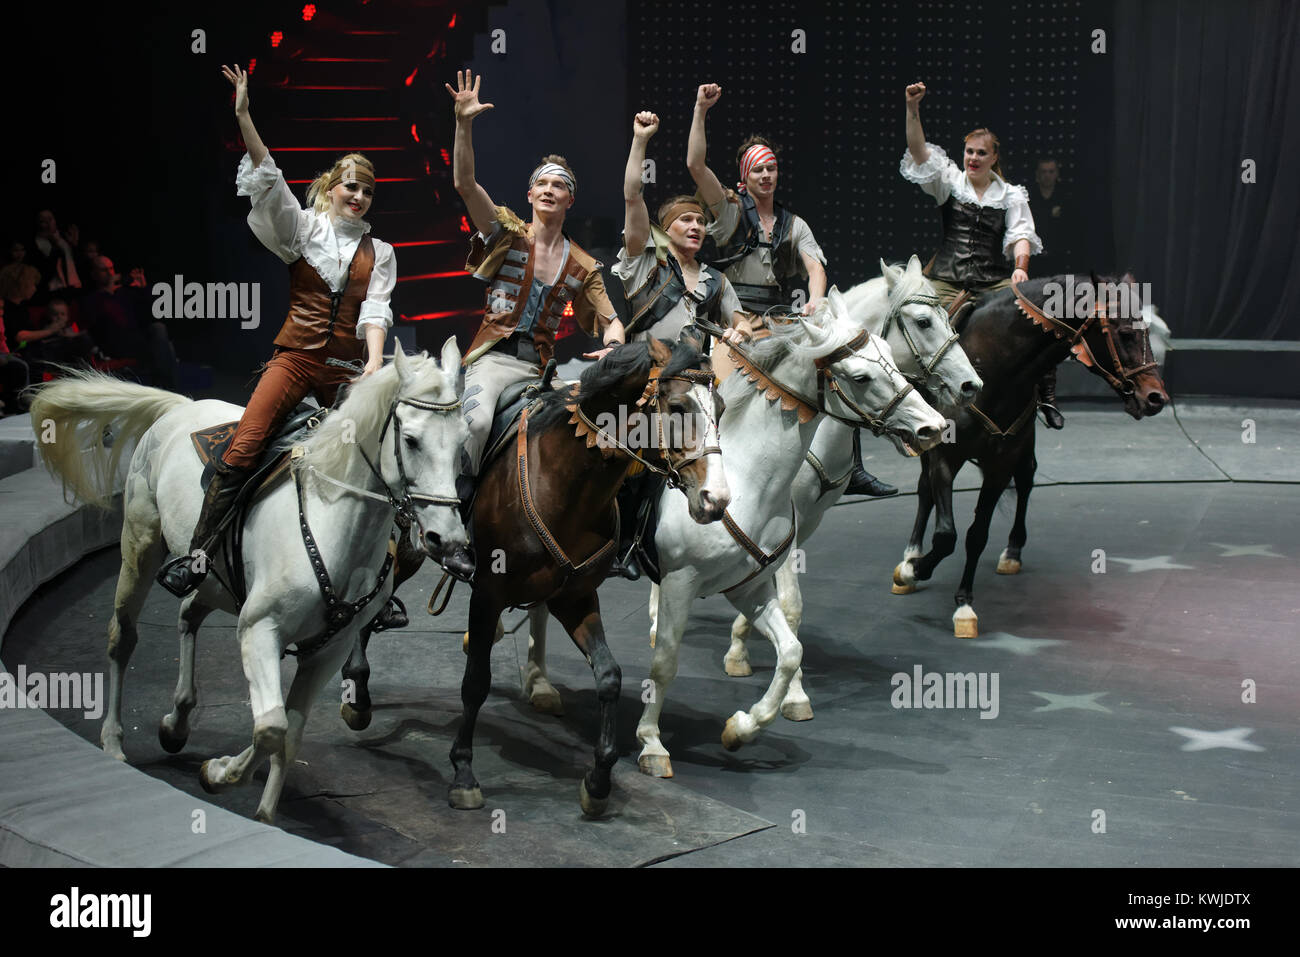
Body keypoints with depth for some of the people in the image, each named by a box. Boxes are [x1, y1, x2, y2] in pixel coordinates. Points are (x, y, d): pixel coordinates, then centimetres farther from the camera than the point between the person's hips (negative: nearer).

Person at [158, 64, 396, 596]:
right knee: (243, 448, -19)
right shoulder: (304, 228, 8)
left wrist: (375, 363, -17)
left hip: (348, 367, 2)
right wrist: (244, 116, -16)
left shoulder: (380, 253, 13)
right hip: (296, 356, -2)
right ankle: (197, 556, -18)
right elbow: (267, 178, -4)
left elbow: (375, 310, 0)